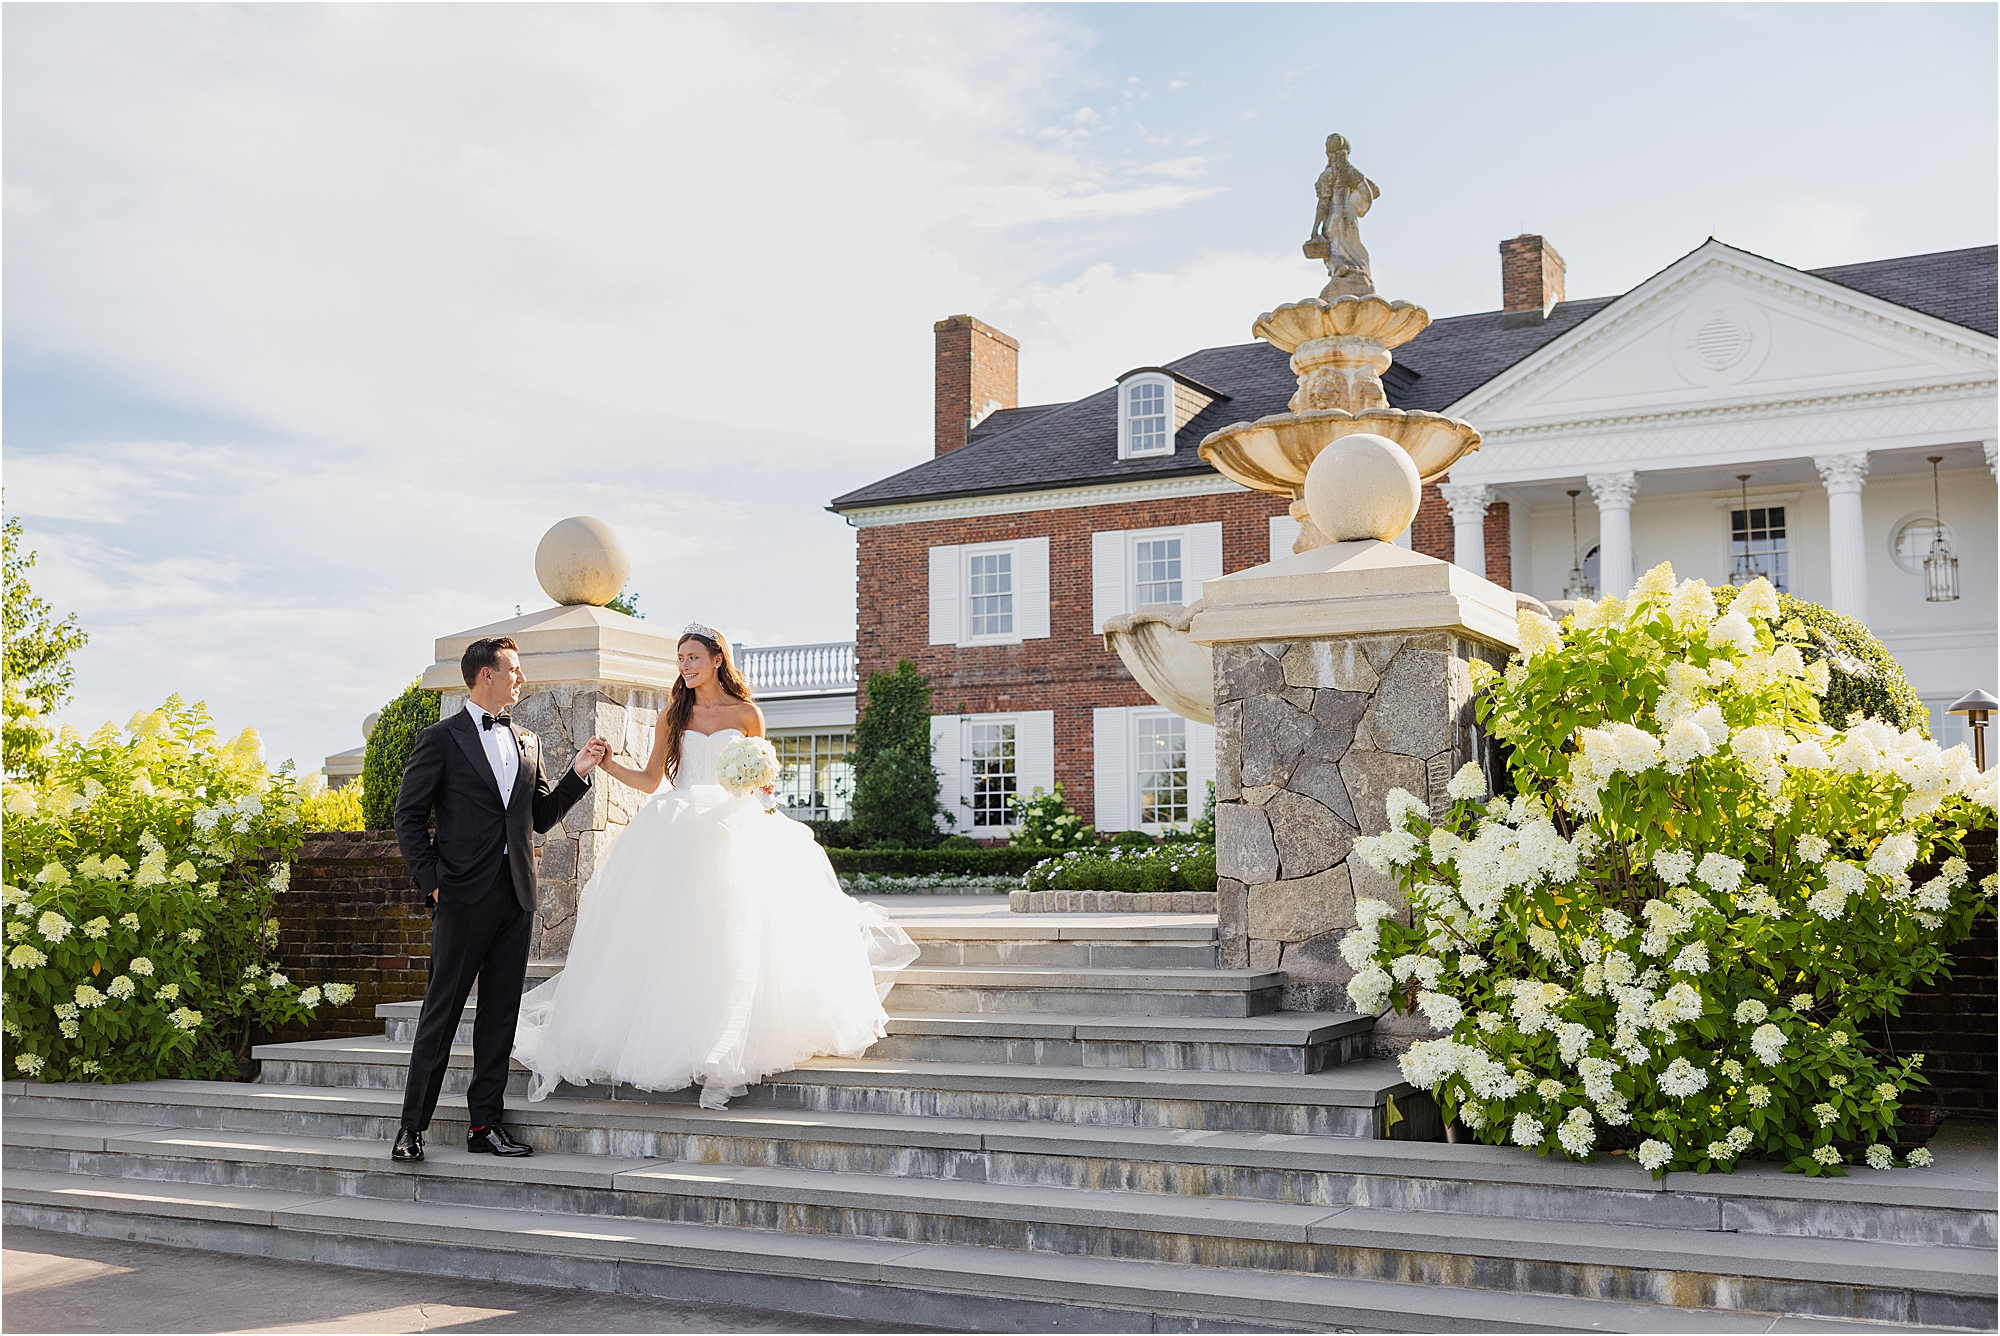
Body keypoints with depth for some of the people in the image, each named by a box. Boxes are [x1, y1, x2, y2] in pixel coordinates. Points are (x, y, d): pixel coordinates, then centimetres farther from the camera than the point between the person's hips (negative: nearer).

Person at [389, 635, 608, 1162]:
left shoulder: (527, 742, 17)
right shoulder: (442, 738, 0)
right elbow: (409, 817, -2)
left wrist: (578, 773, 4)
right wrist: (432, 881, -9)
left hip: (516, 896, 6)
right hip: (466, 895, -5)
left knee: (500, 1014, 7)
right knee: (442, 1011, -3)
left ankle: (486, 1124, 13)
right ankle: (412, 1127, 4)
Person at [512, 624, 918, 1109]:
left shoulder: (746, 714, 7)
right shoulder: (672, 716, 12)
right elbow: (651, 780, 11)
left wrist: (764, 793, -8)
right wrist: (608, 765, -2)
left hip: (734, 829, -2)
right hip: (678, 833, 2)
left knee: (731, 936, -10)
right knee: (667, 935, -8)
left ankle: (729, 1048, -6)